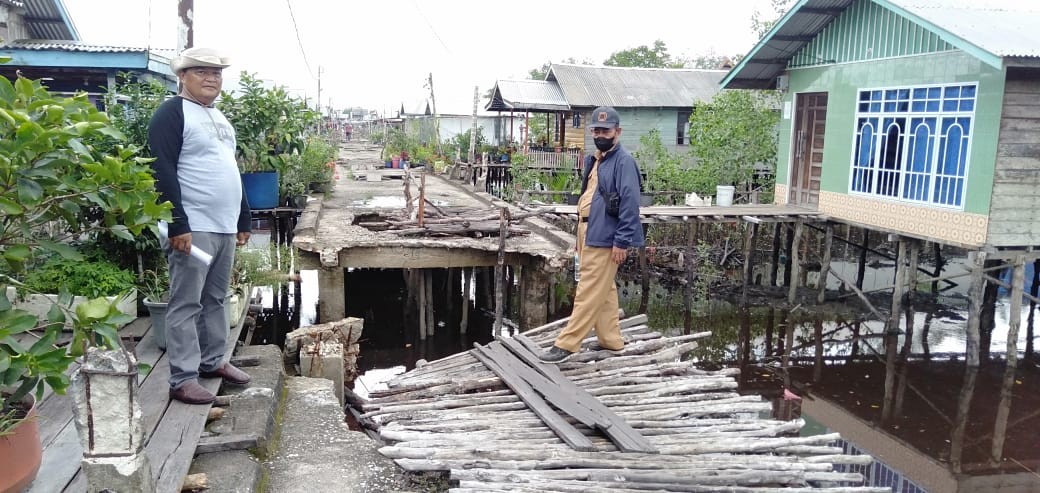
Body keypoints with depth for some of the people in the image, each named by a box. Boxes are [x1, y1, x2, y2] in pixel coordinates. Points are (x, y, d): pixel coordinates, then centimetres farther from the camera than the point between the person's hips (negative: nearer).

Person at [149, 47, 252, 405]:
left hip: (224, 228, 8)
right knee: (186, 304, -4)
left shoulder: (219, 117, 19)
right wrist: (178, 225, -22)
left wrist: (243, 219, 20)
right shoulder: (172, 113, -7)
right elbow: (163, 173, -16)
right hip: (193, 228, -8)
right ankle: (182, 379, 0)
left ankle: (212, 361, 27)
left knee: (215, 299, 15)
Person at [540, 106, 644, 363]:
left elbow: (630, 204, -18)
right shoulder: (594, 160, 16)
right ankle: (611, 339, 26)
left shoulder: (623, 161, -12)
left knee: (588, 293, -6)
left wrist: (622, 241, -21)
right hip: (589, 235, 10)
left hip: (604, 239, -9)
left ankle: (566, 344, -3)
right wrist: (579, 235, 21)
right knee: (604, 291, 16)